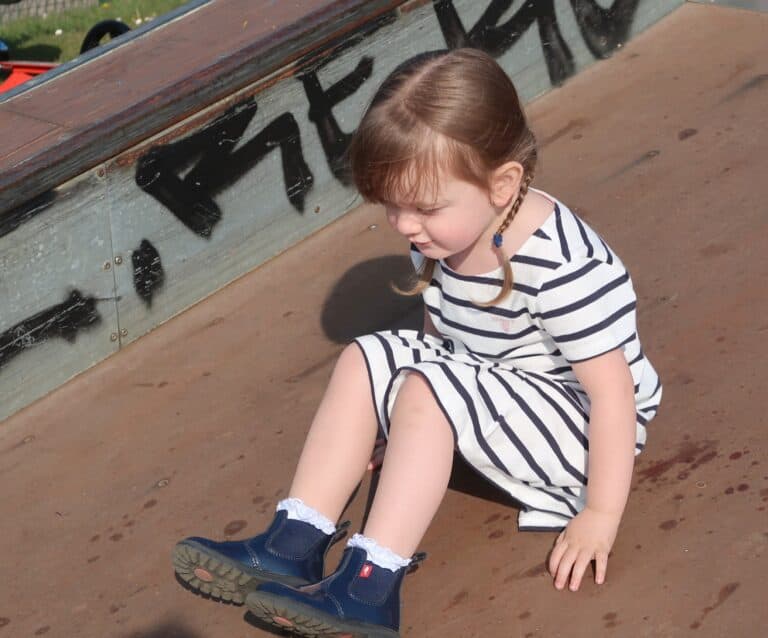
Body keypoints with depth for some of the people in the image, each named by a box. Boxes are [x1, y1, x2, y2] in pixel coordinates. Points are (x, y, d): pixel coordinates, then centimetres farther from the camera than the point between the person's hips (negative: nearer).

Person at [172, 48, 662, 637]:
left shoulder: (563, 264, -29)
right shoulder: (444, 236, -7)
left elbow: (612, 388, -25)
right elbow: (443, 342, 10)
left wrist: (601, 516, -22)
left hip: (577, 426, -8)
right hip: (487, 394, 9)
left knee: (431, 391, -29)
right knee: (366, 359, -4)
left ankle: (370, 589, -30)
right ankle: (294, 546, -11)